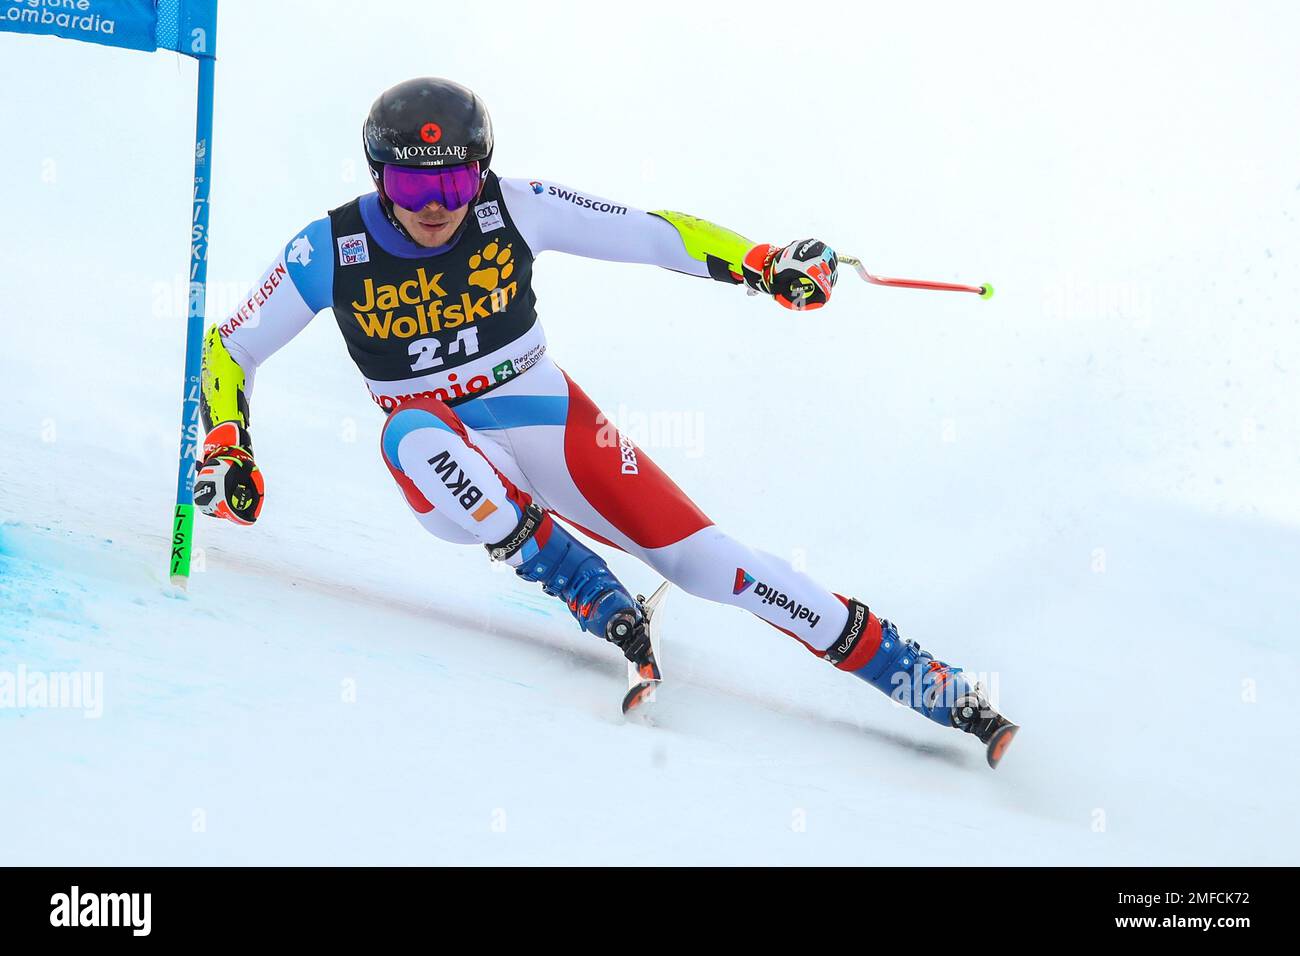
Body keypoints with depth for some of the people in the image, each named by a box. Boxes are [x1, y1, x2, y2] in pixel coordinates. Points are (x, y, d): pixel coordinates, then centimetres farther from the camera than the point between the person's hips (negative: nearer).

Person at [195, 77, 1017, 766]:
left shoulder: (512, 209, -13)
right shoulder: (330, 252, -13)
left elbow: (647, 232, -9)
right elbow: (229, 352, -1)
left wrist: (763, 264, -19)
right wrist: (225, 454, -14)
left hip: (555, 429, 0)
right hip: (455, 464, 0)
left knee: (706, 560, -11)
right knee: (413, 436, -37)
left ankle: (914, 675, -2)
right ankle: (590, 595, -23)